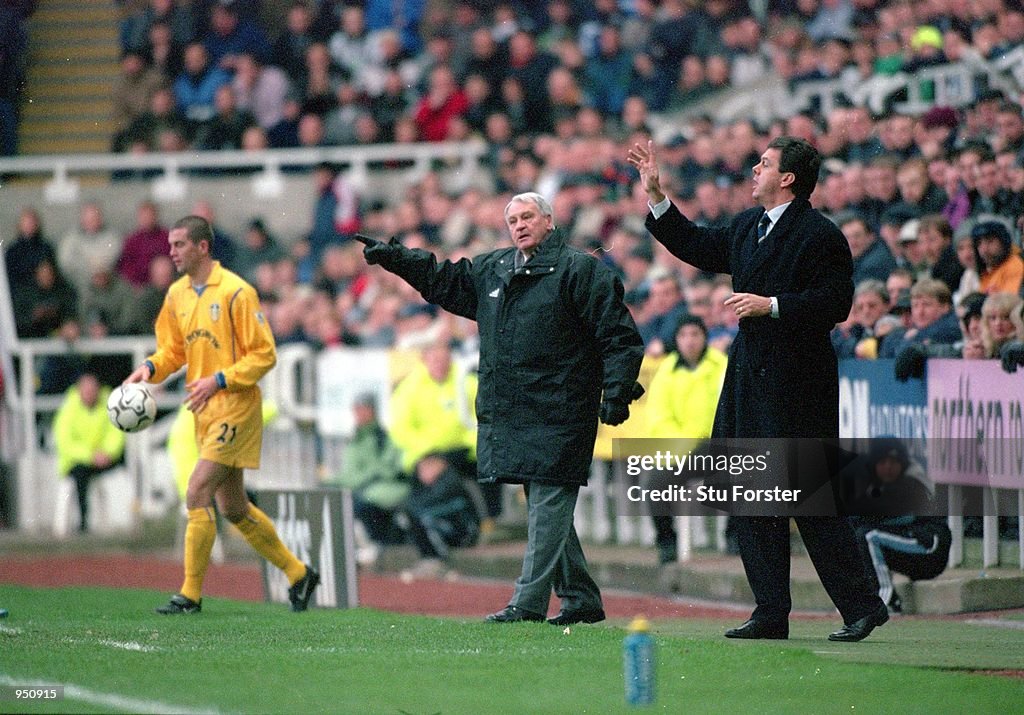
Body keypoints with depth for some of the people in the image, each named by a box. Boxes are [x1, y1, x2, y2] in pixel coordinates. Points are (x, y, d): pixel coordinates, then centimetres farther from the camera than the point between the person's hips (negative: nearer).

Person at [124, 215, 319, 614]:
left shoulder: (235, 292, -13)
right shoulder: (177, 295, 9)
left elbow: (264, 354, -12)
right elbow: (173, 349, 19)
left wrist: (218, 381, -21)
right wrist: (150, 368, -2)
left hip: (235, 408, -8)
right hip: (205, 412, 8)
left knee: (197, 494, -14)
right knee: (233, 509, 13)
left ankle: (191, 594, -8)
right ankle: (297, 573, 28)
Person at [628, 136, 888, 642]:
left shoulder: (820, 235, -11)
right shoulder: (747, 227, 15)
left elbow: (835, 302, -18)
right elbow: (695, 247, 28)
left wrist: (772, 306, -20)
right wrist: (656, 194, 24)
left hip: (798, 381, -9)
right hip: (750, 379, 9)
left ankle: (861, 606, 0)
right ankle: (771, 614, 14)